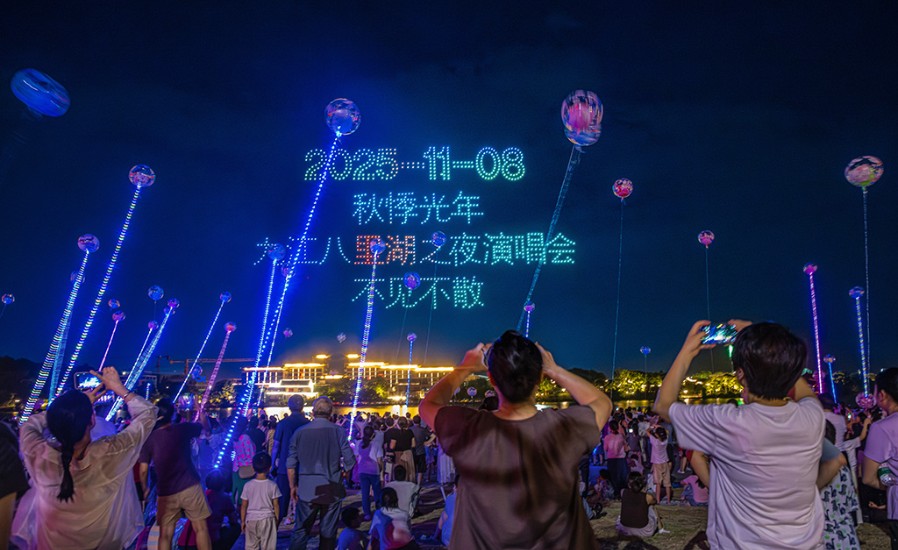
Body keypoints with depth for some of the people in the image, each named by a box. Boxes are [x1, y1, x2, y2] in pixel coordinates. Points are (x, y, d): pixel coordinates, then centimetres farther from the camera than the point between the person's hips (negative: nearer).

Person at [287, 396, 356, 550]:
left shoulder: (300, 432, -1)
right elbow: (350, 461, -7)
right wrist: (343, 471, 14)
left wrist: (293, 486, 13)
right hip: (332, 489, -1)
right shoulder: (337, 431, -7)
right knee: (328, 532, 11)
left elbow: (291, 464, 1)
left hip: (307, 489, 1)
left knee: (301, 530, 8)